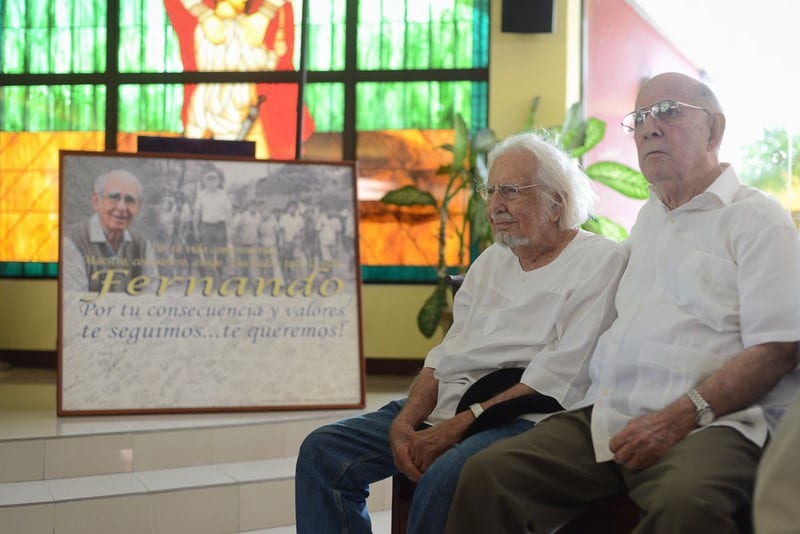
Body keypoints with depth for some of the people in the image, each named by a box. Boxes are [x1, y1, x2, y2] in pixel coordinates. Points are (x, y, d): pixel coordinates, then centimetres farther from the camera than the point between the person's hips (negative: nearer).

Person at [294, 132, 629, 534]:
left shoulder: (599, 261, -5)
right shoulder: (490, 260, 19)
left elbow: (557, 379, -15)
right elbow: (446, 357, 15)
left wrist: (458, 426, -18)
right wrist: (404, 422, -3)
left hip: (524, 418, -7)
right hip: (442, 409, 8)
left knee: (443, 478, -36)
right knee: (323, 452, -6)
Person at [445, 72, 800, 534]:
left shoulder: (759, 219, 2)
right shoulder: (649, 218, 25)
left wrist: (682, 416, -17)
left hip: (706, 425, -6)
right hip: (604, 416, 6)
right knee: (487, 475, -17)